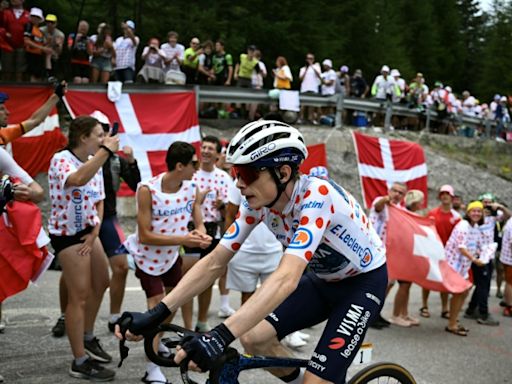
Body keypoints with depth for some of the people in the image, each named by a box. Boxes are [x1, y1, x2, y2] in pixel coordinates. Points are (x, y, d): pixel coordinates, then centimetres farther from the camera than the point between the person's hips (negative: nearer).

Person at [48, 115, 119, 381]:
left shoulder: (95, 162, 5)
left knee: (100, 283, 20)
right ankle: (80, 363, 3)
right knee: (79, 296, -6)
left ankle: (87, 339, 41)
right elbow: (78, 180, -43)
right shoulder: (61, 160, -19)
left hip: (88, 231, 9)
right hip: (66, 234, -9)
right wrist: (106, 150, -39)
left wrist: (94, 233, -2)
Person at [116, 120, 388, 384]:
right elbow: (214, 263, -13)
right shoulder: (257, 202, -14)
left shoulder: (316, 196, -34)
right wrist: (155, 315, -22)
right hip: (323, 280, 6)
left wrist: (220, 336, -55)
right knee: (253, 338, -7)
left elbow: (286, 278, -46)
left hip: (363, 282, -6)